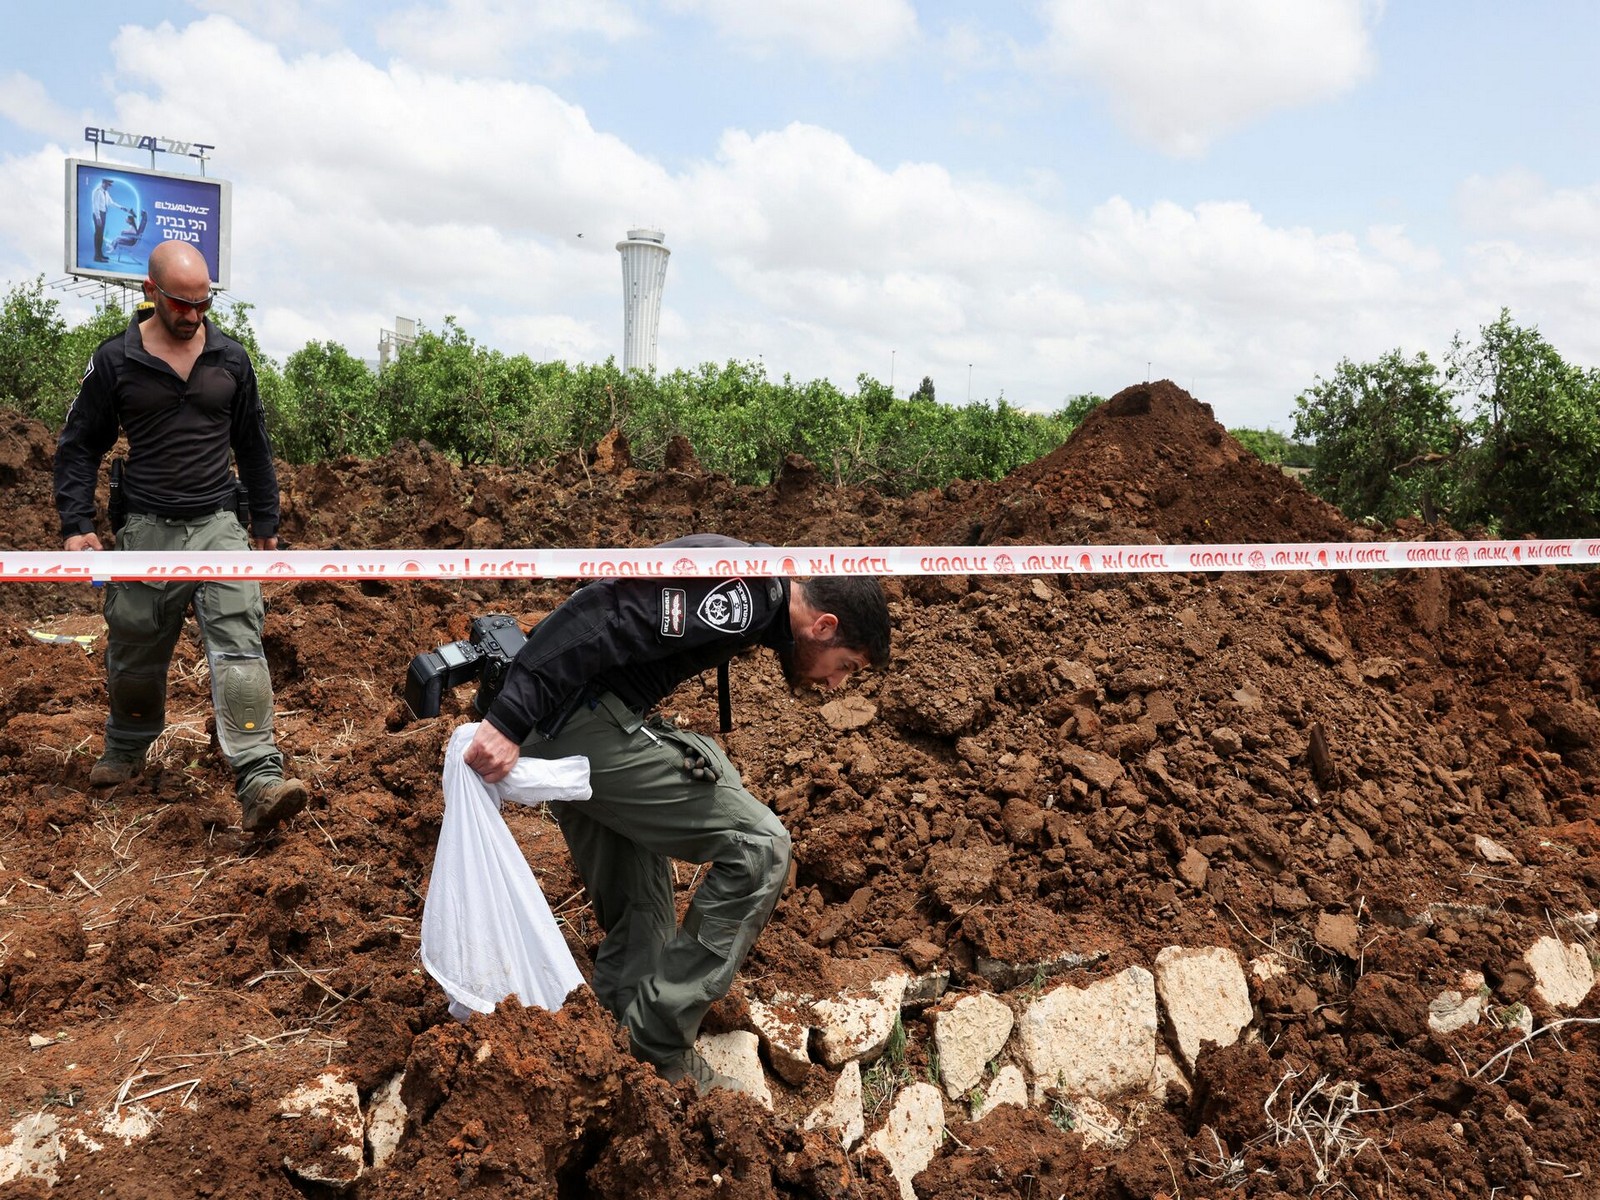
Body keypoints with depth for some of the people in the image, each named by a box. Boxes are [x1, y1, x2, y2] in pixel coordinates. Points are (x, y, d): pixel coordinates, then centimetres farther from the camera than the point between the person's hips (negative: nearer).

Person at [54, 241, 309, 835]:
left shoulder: (230, 358, 5)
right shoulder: (115, 361, -1)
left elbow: (253, 444, 15)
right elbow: (78, 446, 7)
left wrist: (266, 520, 16)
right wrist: (77, 523, -3)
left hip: (218, 526, 0)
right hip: (145, 530, 0)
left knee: (239, 645, -15)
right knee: (134, 654, 12)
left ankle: (260, 784, -22)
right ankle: (126, 751, 40)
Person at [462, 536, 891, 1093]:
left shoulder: (751, 600, 17)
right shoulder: (745, 593, -15)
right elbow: (606, 617, -25)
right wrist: (511, 721, -28)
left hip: (558, 733, 10)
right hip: (585, 719, -10)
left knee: (639, 918, 16)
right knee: (759, 847, -7)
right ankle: (661, 1040, -1)